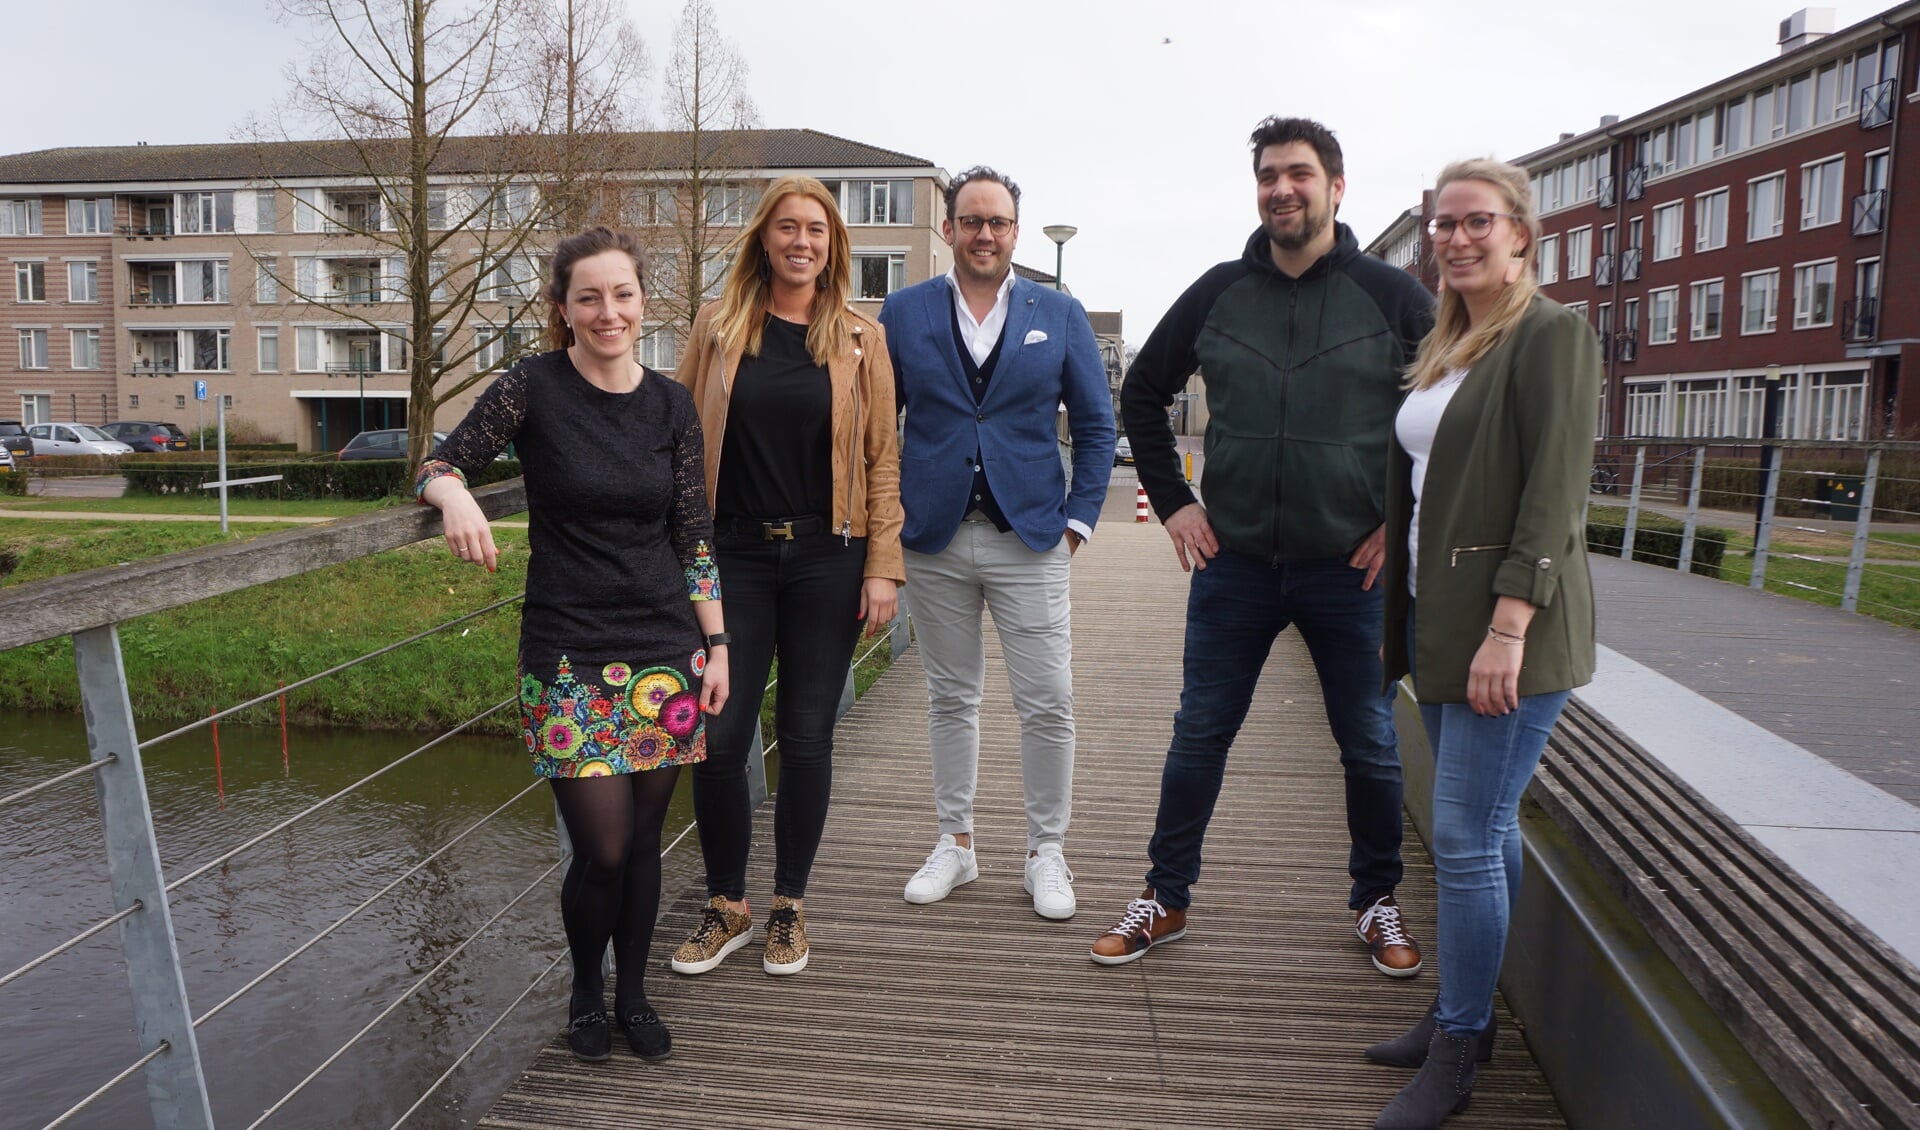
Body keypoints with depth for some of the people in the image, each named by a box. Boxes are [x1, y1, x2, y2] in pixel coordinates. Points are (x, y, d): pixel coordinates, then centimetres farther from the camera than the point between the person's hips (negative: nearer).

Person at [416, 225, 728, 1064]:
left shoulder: (671, 404, 4)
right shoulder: (534, 388, -4)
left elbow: (693, 536, 6)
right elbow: (441, 462, -4)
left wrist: (717, 646, 4)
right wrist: (454, 494, -28)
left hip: (666, 651, 3)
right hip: (568, 656, -3)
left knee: (643, 842, 10)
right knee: (602, 850, -2)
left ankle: (633, 994, 33)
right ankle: (586, 992, 28)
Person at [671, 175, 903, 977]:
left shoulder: (859, 341, 5)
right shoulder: (718, 326, 5)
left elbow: (882, 460, 3)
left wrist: (883, 568, -4)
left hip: (827, 559, 0)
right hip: (735, 556, 0)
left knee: (806, 738, 5)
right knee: (718, 737, -1)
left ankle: (789, 909, 23)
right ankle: (726, 908, 20)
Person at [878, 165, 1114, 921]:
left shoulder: (1059, 314, 6)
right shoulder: (903, 313, 6)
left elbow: (1096, 425, 7)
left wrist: (1078, 518, -1)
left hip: (1031, 538, 0)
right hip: (933, 540, 1)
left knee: (1047, 704, -1)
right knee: (950, 698, 11)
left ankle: (1047, 853, 16)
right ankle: (955, 843, 25)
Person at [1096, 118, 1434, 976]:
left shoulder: (1391, 295, -3)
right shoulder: (1218, 293, 4)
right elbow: (1142, 393, 14)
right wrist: (1171, 501, 5)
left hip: (1350, 568, -1)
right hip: (1234, 562, 2)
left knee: (1370, 747, 11)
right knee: (1199, 736, 8)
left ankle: (1376, 903, 32)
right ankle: (1166, 898, 23)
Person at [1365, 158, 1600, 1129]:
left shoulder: (1552, 335, -8)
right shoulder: (1443, 346, 17)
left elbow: (1554, 493, -16)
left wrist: (1507, 628, -22)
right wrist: (1405, 616, 15)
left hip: (1508, 624, -8)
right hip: (1439, 614, 8)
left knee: (1467, 837, -5)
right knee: (1481, 829, 16)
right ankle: (1461, 1014, 27)